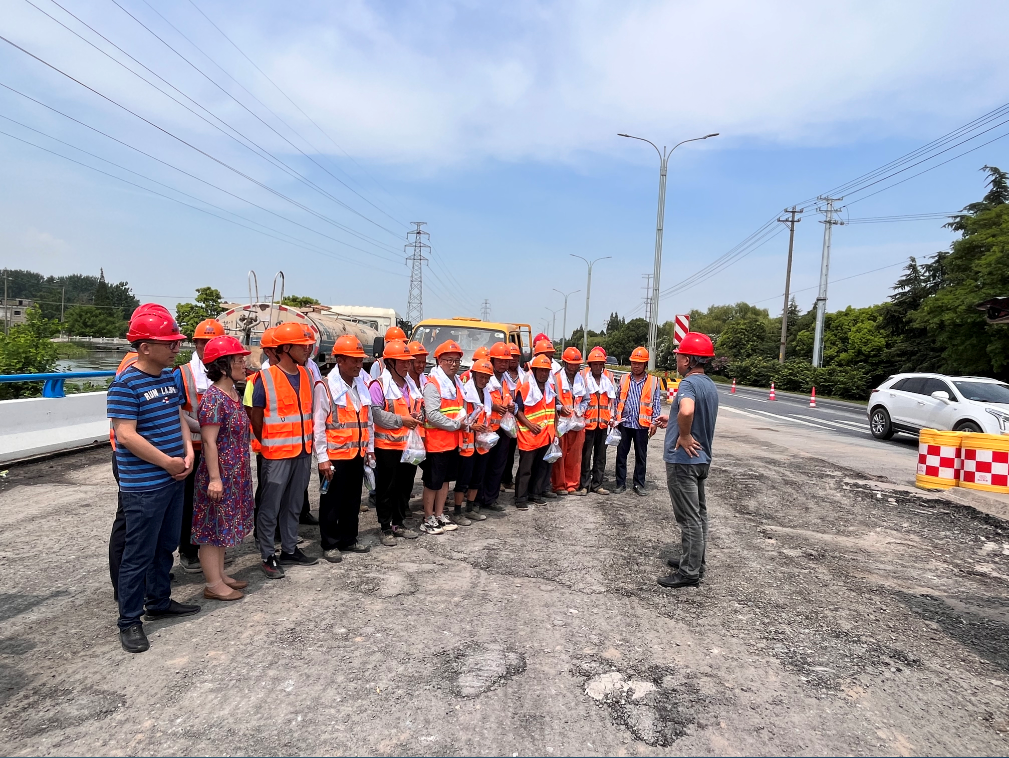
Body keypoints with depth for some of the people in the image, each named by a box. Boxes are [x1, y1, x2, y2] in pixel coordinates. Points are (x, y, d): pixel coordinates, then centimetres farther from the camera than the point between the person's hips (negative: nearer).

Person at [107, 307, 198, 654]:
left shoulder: (170, 377, 7)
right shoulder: (125, 385, -17)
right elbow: (126, 435, -21)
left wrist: (188, 453, -2)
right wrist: (168, 462, -16)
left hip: (173, 479, 8)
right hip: (143, 485, -8)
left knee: (166, 546, 20)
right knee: (139, 554, 3)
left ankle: (159, 601, 37)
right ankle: (129, 621, 16)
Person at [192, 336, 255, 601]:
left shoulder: (234, 395, 8)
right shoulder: (214, 398, -19)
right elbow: (209, 441, -21)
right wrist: (214, 479, -21)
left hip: (235, 475, 9)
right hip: (219, 474, -9)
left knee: (223, 526, 18)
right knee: (213, 528, 3)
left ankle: (220, 574, 31)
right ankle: (213, 585, 14)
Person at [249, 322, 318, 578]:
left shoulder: (306, 375, 5)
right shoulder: (266, 378, -12)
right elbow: (256, 416, -3)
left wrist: (309, 442, 12)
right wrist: (267, 444, 4)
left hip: (303, 451, 6)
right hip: (277, 454, -6)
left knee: (294, 504, 15)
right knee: (270, 507, 3)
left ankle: (289, 550, 27)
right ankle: (268, 556, 15)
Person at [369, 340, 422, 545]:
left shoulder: (410, 385, 13)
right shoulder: (379, 385, -11)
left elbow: (420, 407, 21)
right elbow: (375, 413, -20)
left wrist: (417, 416, -2)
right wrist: (401, 420, -18)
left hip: (409, 444, 7)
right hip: (387, 445, -7)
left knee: (405, 485, 13)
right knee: (386, 488, 2)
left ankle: (398, 523, 27)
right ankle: (385, 528, 13)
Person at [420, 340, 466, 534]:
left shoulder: (457, 383, 12)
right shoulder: (432, 384, -15)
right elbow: (432, 415, -23)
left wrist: (464, 419, -1)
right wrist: (456, 424, -15)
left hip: (453, 441, 8)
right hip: (436, 442, -8)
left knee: (445, 479, 16)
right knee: (432, 481, 2)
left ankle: (439, 515, 27)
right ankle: (428, 519, 15)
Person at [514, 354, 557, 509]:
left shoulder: (551, 388, 11)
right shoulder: (525, 388, -10)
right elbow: (518, 410, -10)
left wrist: (554, 429, 14)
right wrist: (529, 425, -19)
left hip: (546, 435, 7)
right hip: (528, 436, -6)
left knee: (542, 466, 14)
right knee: (525, 468, 0)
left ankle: (535, 493, 26)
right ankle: (520, 498, 7)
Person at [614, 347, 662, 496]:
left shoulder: (653, 382, 2)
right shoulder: (624, 380, 8)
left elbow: (657, 403, 2)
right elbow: (618, 400, 11)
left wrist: (654, 422, -5)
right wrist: (614, 418, 3)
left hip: (642, 424, -2)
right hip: (624, 423, 2)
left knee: (641, 456, 7)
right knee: (621, 454, 4)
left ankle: (639, 484, 17)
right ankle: (621, 483, 13)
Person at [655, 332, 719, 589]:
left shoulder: (689, 382, -20)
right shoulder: (710, 385, 10)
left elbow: (686, 411, -41)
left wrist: (684, 437, -26)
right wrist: (672, 423, 21)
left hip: (683, 459, -10)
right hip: (701, 458, 10)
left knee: (689, 517, -2)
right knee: (698, 513, 17)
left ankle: (689, 572, 7)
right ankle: (695, 562, 29)